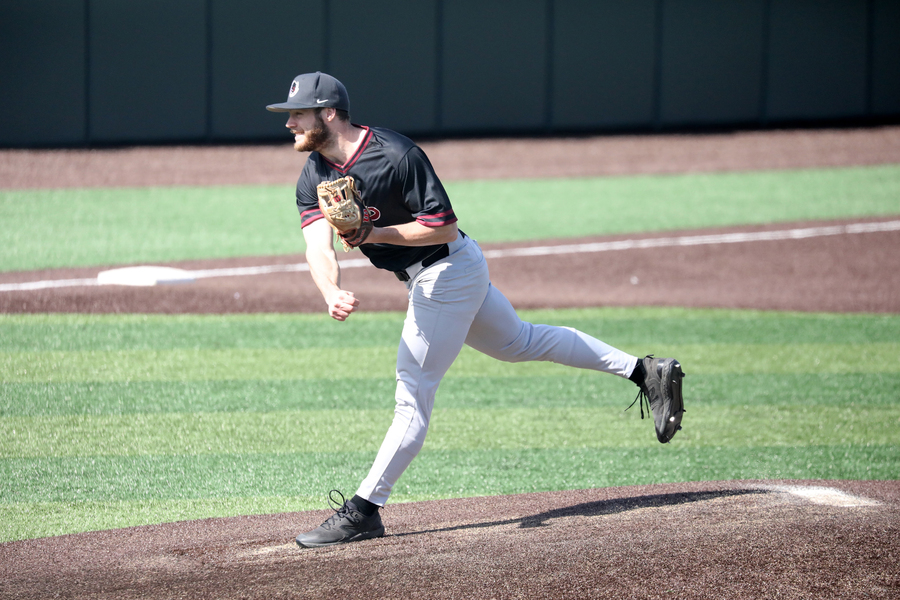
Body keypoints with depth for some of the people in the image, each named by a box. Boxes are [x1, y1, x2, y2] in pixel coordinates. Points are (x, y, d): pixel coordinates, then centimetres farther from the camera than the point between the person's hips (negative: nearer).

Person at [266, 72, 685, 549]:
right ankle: (644, 371, 28)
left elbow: (444, 226, -24)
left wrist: (376, 234, -34)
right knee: (521, 342, 21)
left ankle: (364, 510, -6)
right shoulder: (314, 176, -3)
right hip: (425, 276, 9)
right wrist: (331, 293, -37)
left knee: (413, 394, -8)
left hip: (448, 270, -9)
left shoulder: (395, 156, -26)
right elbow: (318, 246, -17)